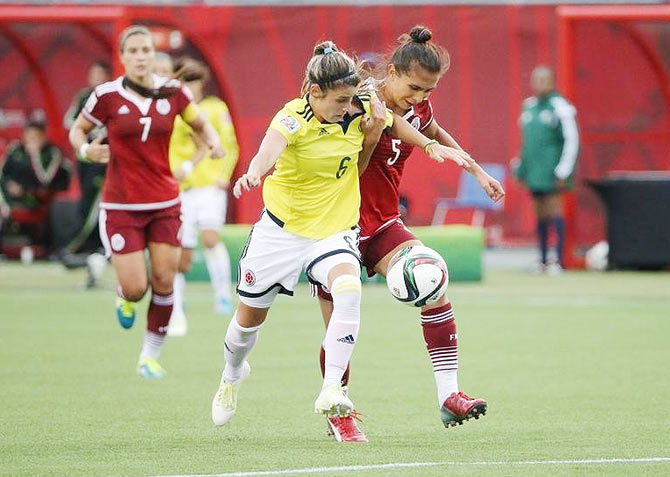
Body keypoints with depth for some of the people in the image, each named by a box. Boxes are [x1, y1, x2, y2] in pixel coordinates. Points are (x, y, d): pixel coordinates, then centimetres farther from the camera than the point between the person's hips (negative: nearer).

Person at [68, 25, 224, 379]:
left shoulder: (172, 92, -1)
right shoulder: (107, 95, -8)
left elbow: (201, 125, 14)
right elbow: (78, 129, 7)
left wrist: (213, 141, -8)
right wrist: (86, 149, -15)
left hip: (164, 203, 3)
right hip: (121, 207, -3)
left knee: (163, 282, -1)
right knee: (135, 289, -8)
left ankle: (150, 356, 16)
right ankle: (124, 297, 31)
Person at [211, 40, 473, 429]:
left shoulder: (360, 110, -9)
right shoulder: (293, 119, -23)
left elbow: (397, 120, 14)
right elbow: (271, 149, -45)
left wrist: (432, 146, -2)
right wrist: (253, 174, -67)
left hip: (336, 230, 2)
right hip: (282, 228, -2)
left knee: (349, 289, -30)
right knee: (251, 315, 14)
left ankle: (331, 391, -31)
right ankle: (232, 375, 47)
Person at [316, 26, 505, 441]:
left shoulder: (419, 107, 0)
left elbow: (435, 134, 23)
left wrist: (478, 171, 23)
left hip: (383, 224, 5)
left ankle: (449, 395, -17)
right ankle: (338, 414, 22)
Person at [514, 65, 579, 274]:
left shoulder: (559, 108, -7)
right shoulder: (529, 106, 15)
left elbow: (571, 141, -10)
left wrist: (563, 172, -14)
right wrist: (521, 170, 21)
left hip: (551, 171, -7)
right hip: (533, 172, 7)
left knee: (553, 211, -11)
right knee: (541, 215, 8)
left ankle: (559, 260, -11)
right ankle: (543, 260, 11)